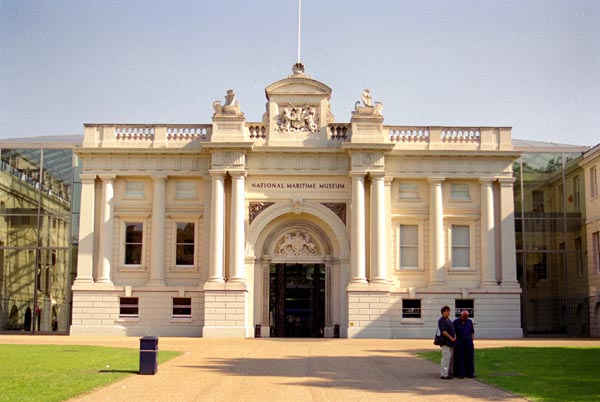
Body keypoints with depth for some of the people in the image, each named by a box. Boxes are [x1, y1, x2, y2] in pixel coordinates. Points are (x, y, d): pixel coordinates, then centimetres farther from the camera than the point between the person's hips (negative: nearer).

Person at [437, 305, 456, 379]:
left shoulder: (448, 320, 19)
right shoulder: (441, 320, -10)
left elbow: (452, 330, 23)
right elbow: (443, 331, -18)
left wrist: (455, 337, 5)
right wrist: (451, 338, -15)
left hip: (450, 342, 9)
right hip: (445, 342, -9)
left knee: (449, 358, 12)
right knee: (446, 358, -10)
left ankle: (445, 372, 19)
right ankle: (444, 374, -9)